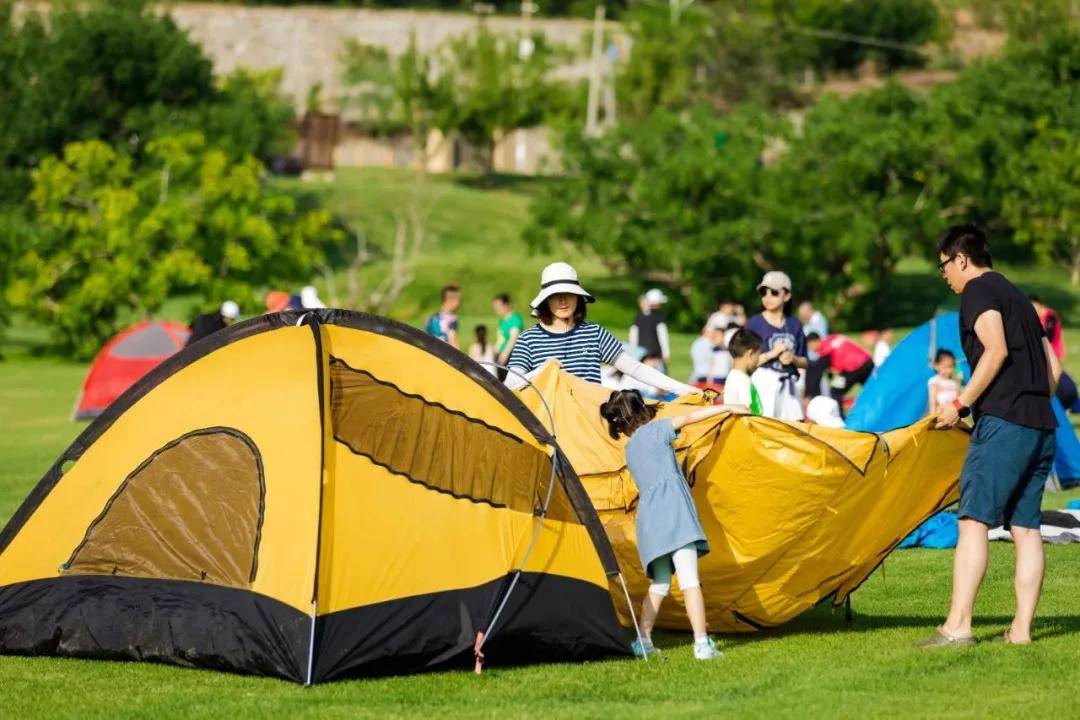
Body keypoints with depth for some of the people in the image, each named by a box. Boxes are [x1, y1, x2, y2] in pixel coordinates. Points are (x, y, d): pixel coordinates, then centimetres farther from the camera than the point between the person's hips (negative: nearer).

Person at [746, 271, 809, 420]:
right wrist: (772, 354, -15)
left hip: (789, 385, 5)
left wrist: (793, 358, -6)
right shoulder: (754, 323, -1)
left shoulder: (794, 325, 11)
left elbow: (805, 362, 16)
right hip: (764, 384, -5)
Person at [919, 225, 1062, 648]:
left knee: (974, 519, -11)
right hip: (1040, 426, 9)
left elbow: (996, 350, -16)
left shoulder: (977, 291, -1)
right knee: (1025, 526, 6)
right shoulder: (1016, 296, 25)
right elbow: (1053, 367, 23)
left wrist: (961, 403, -12)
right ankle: (1021, 629, 3)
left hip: (1002, 422, -9)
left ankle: (957, 626, -18)